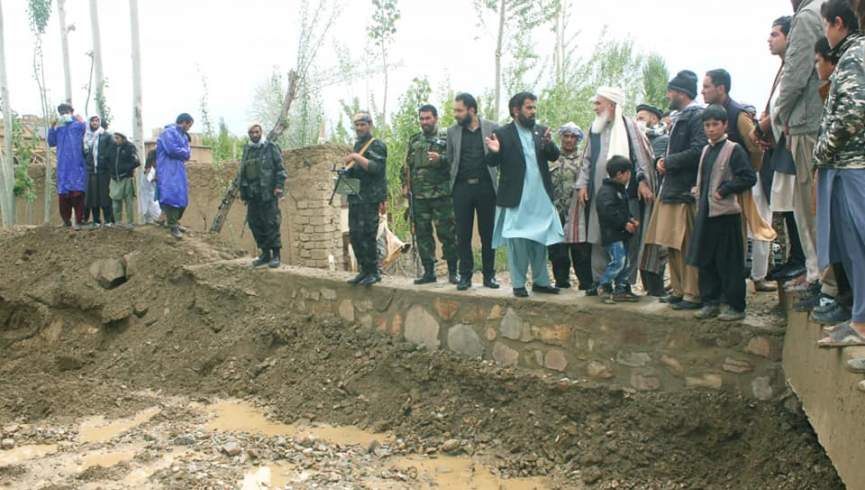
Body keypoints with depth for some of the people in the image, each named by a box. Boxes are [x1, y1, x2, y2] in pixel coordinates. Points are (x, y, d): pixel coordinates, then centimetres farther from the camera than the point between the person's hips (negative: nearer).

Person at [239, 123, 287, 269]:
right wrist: (241, 188, 16)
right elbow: (241, 172, 22)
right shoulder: (247, 150, 17)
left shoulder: (271, 147, 1)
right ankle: (265, 254, 15)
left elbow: (280, 168, -4)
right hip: (252, 194, 6)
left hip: (268, 193, -6)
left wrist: (279, 186, -13)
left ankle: (276, 255, -1)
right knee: (254, 224, 6)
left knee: (271, 224, -7)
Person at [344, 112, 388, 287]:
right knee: (355, 235, 7)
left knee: (367, 235, -10)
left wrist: (357, 158, -19)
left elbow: (376, 167, -17)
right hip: (355, 198, 8)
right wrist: (345, 172, 9)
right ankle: (364, 270, 17)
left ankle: (373, 272, -2)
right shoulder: (357, 145, 20)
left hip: (370, 198, -8)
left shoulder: (378, 146, -3)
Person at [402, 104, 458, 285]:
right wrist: (405, 184, 10)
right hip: (419, 196, 5)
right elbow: (407, 165, 21)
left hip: (441, 195, -4)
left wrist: (441, 159, -23)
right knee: (422, 234, 6)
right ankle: (428, 271, 15)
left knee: (447, 233, -3)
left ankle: (453, 271, 6)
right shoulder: (414, 141, 16)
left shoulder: (446, 138, 2)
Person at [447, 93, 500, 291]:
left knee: (487, 233, 5)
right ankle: (465, 275, 12)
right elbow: (450, 158, 13)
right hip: (462, 187, 2)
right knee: (463, 234, 4)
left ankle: (489, 275, 14)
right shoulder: (452, 131, 8)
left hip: (486, 186, -1)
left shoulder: (492, 128, 2)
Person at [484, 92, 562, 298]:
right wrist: (495, 151, -28)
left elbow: (554, 156, 1)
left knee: (540, 239, 12)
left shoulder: (541, 131, 10)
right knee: (517, 241, 2)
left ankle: (540, 281, 22)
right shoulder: (503, 134, -2)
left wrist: (549, 143, -20)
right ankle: (518, 284, 12)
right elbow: (492, 162, -6)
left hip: (540, 196, 4)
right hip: (516, 198, -4)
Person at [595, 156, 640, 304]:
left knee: (625, 262, 11)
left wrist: (631, 219, 8)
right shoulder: (606, 191, -15)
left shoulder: (621, 190, 18)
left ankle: (621, 289, 17)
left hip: (621, 234, 10)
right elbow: (609, 212, -24)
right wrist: (625, 224, -20)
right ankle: (604, 285, 1)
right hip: (612, 234, -10)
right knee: (617, 261, -14)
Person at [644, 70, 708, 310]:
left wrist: (668, 162, -12)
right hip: (672, 189, 10)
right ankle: (679, 289, 21)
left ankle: (693, 294, 1)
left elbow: (698, 151, -21)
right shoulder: (679, 117, 19)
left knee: (688, 246, -5)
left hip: (686, 191, -10)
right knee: (673, 245, 13)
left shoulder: (698, 116, -10)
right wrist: (665, 160, 7)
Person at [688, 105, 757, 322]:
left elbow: (748, 178, -12)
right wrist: (699, 193, 9)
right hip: (705, 212, 8)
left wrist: (724, 190, -17)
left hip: (726, 212, -7)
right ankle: (710, 302, 19)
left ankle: (735, 306, 7)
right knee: (705, 260, 10)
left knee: (729, 261, -1)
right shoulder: (706, 150, 16)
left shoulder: (734, 149, -7)